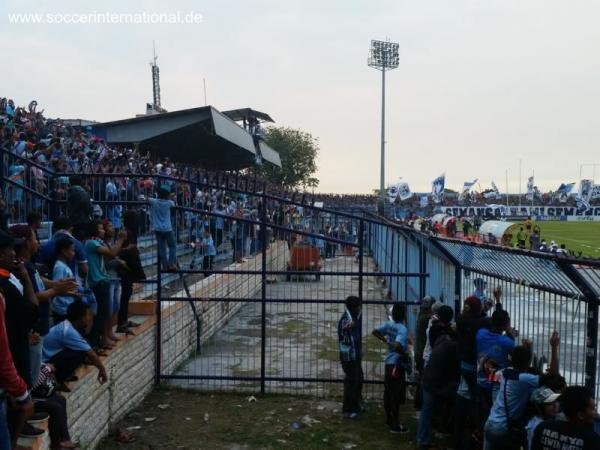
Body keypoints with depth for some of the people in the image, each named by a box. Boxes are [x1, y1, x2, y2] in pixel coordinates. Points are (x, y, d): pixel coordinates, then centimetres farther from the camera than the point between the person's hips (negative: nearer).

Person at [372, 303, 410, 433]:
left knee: (388, 392, 17)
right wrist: (405, 354, -17)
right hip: (398, 364, -8)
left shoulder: (389, 324, 2)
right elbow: (397, 346, -35)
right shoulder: (403, 329, -22)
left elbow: (375, 332, 9)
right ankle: (395, 425, 6)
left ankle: (389, 418, 30)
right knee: (396, 395, 0)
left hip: (389, 362, 8)